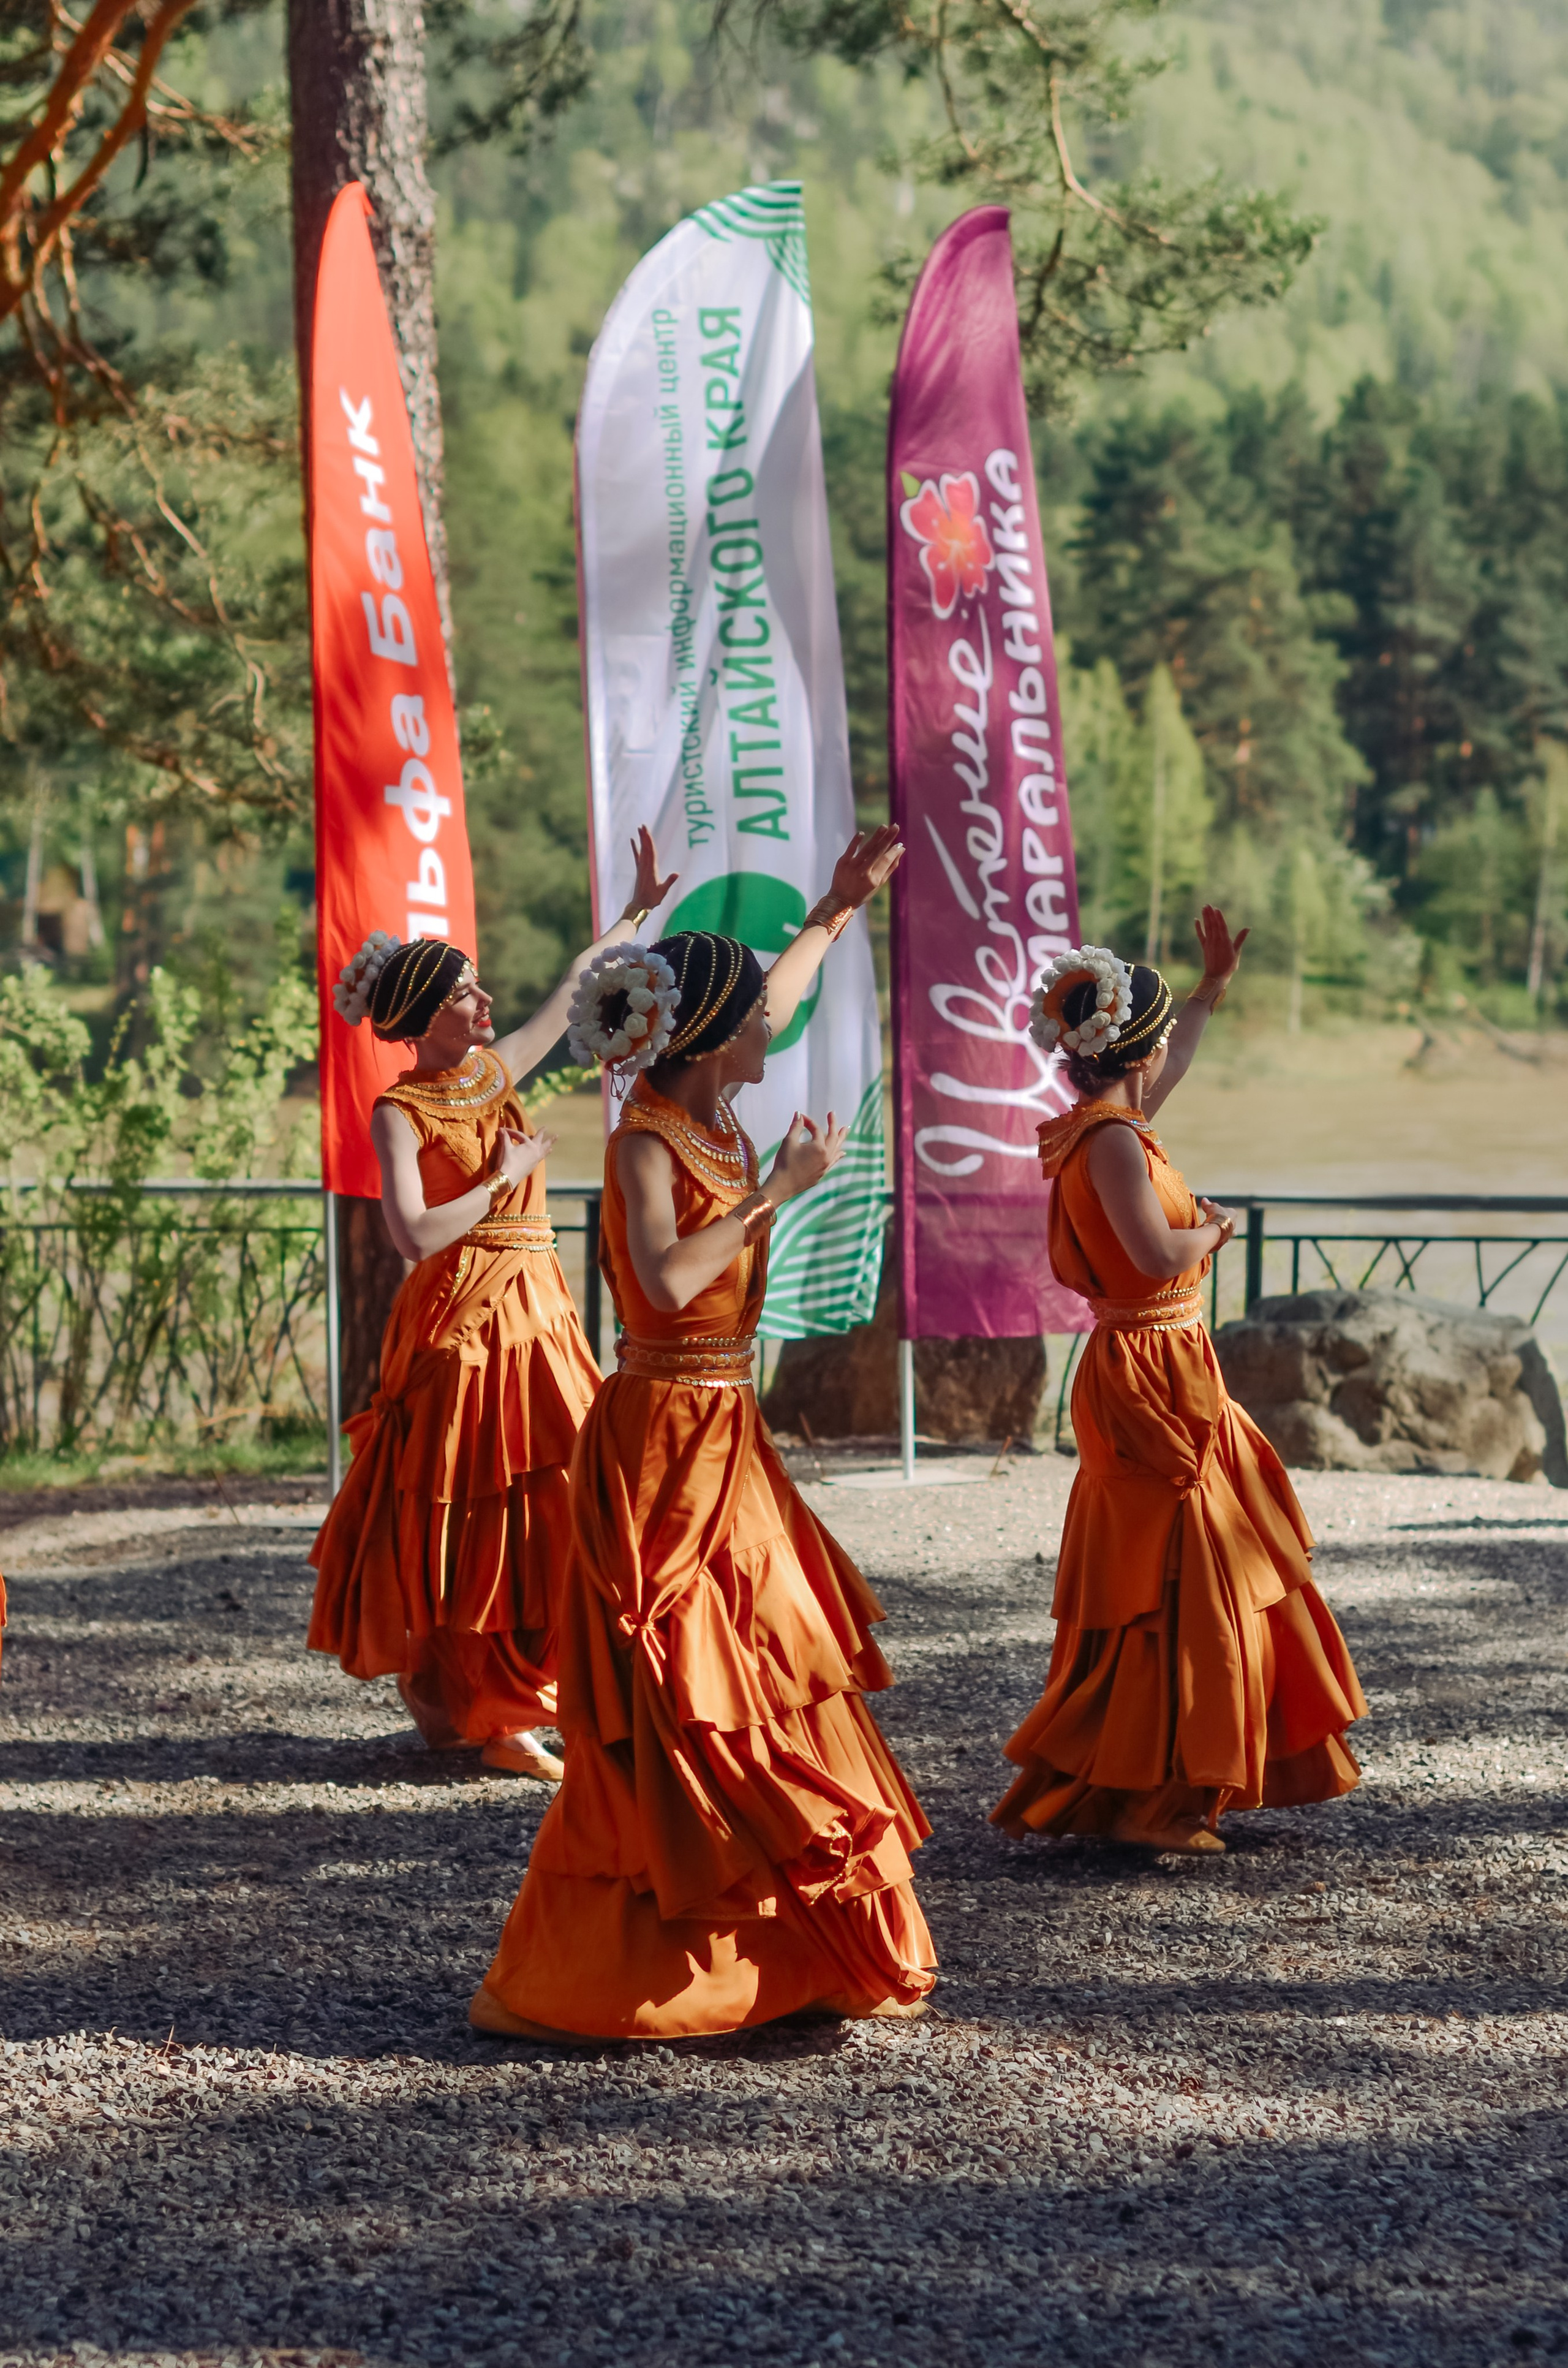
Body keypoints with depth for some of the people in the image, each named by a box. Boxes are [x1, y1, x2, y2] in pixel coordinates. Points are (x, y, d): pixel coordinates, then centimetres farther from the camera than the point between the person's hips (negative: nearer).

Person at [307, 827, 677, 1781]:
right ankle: (455, 1704, 7)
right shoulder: (401, 1112, -9)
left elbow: (573, 989, 24)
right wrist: (503, 1176, -14)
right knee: (471, 1518, -3)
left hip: (539, 1311, 7)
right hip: (460, 1320, -7)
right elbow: (415, 1234, -21)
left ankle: (508, 1708, 16)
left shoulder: (497, 1070, 10)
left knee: (544, 1511, 7)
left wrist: (638, 911, 28)